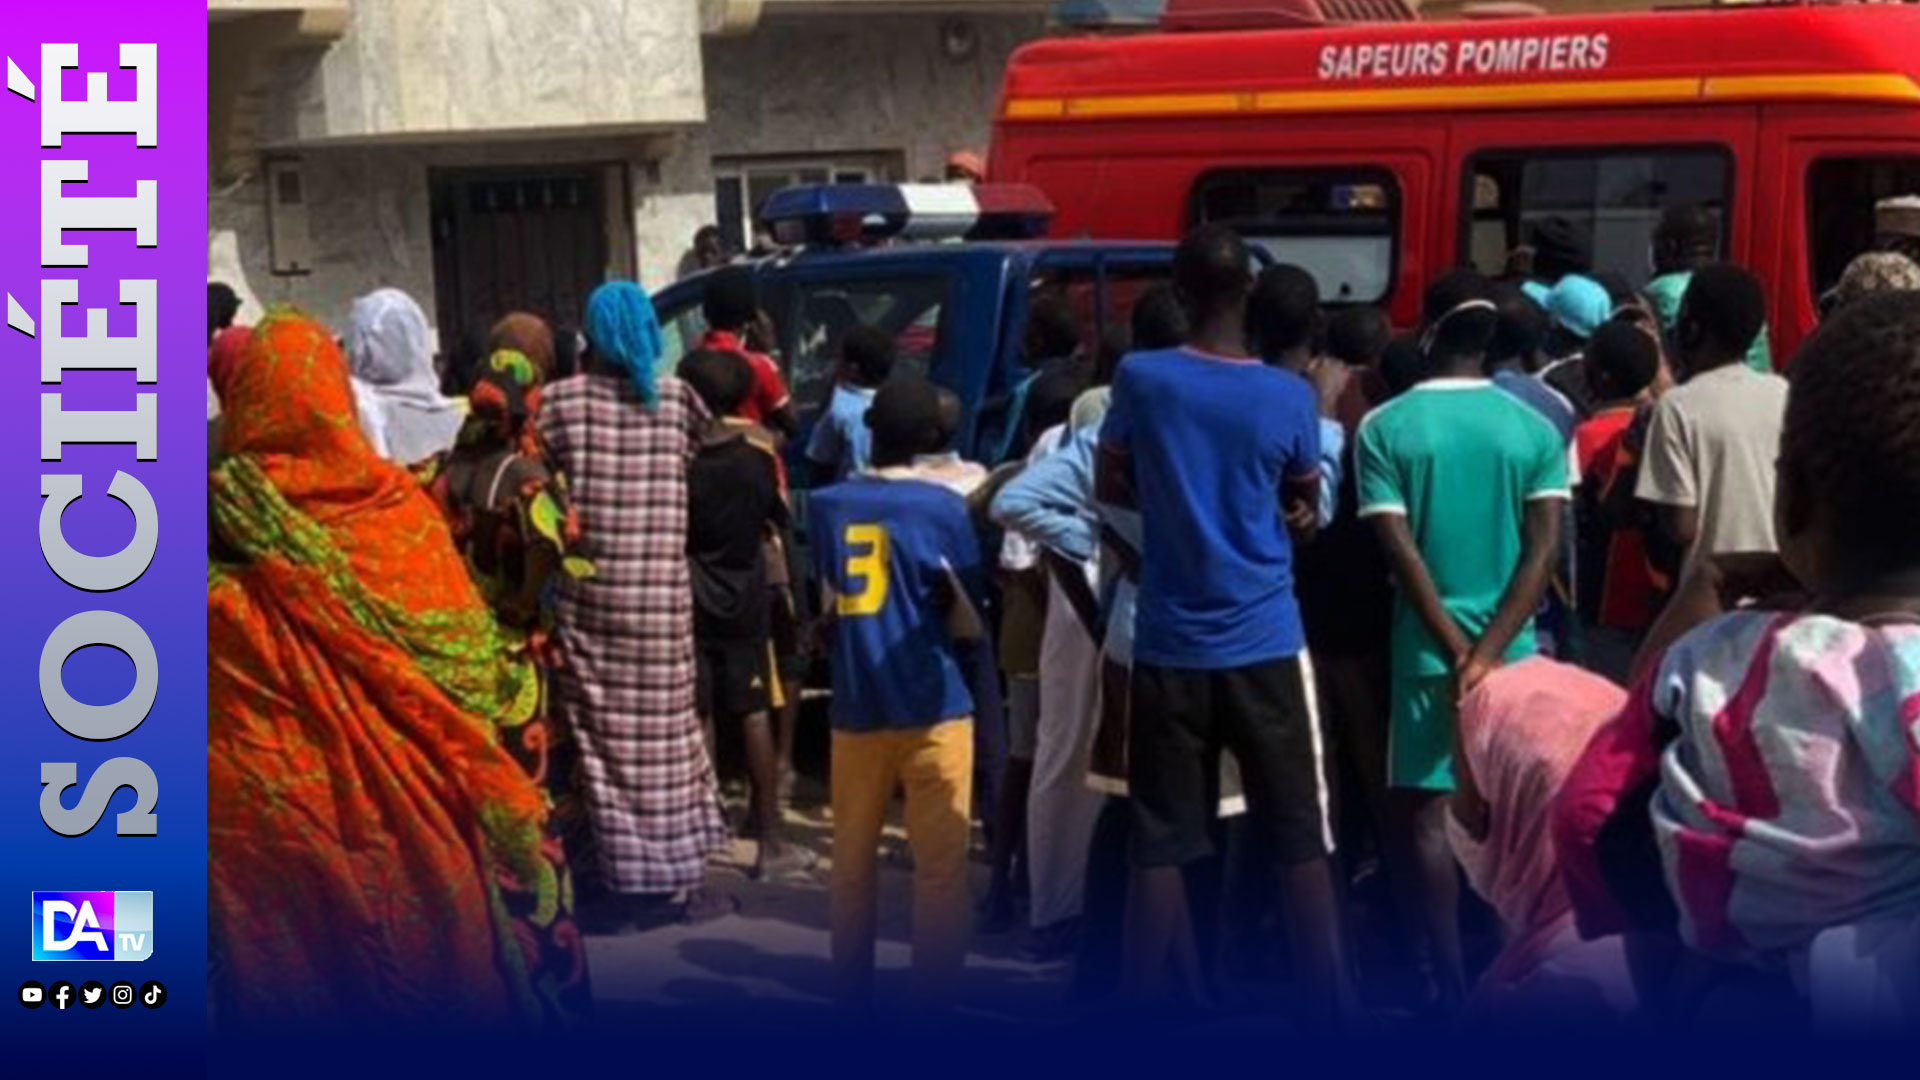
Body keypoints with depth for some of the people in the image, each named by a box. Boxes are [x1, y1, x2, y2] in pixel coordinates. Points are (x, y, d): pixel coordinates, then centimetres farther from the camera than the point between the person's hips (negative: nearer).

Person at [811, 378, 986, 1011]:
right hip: (935, 710, -3)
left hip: (855, 710, 3)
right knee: (940, 867, 1)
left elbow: (823, 604, 11)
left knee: (852, 864, 12)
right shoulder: (944, 508, -6)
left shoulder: (825, 506, 2)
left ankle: (852, 1000, 16)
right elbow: (970, 623, -1)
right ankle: (932, 1006, 0)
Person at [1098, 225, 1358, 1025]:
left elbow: (1111, 486, 9)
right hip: (1264, 645, -1)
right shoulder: (1289, 397, -6)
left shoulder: (1140, 380, -6)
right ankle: (1333, 1012, 5)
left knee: (1160, 844, 6)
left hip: (1169, 648, 1)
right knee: (1300, 841, 4)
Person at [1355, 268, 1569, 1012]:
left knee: (1428, 815, 4)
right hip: (1513, 647, 2)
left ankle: (1454, 992, 1)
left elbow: (1400, 549, -11)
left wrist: (1457, 649, -11)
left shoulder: (1385, 428, -5)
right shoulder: (1535, 430, 0)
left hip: (1428, 647, -2)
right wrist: (1490, 647, -12)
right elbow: (1544, 546, -8)